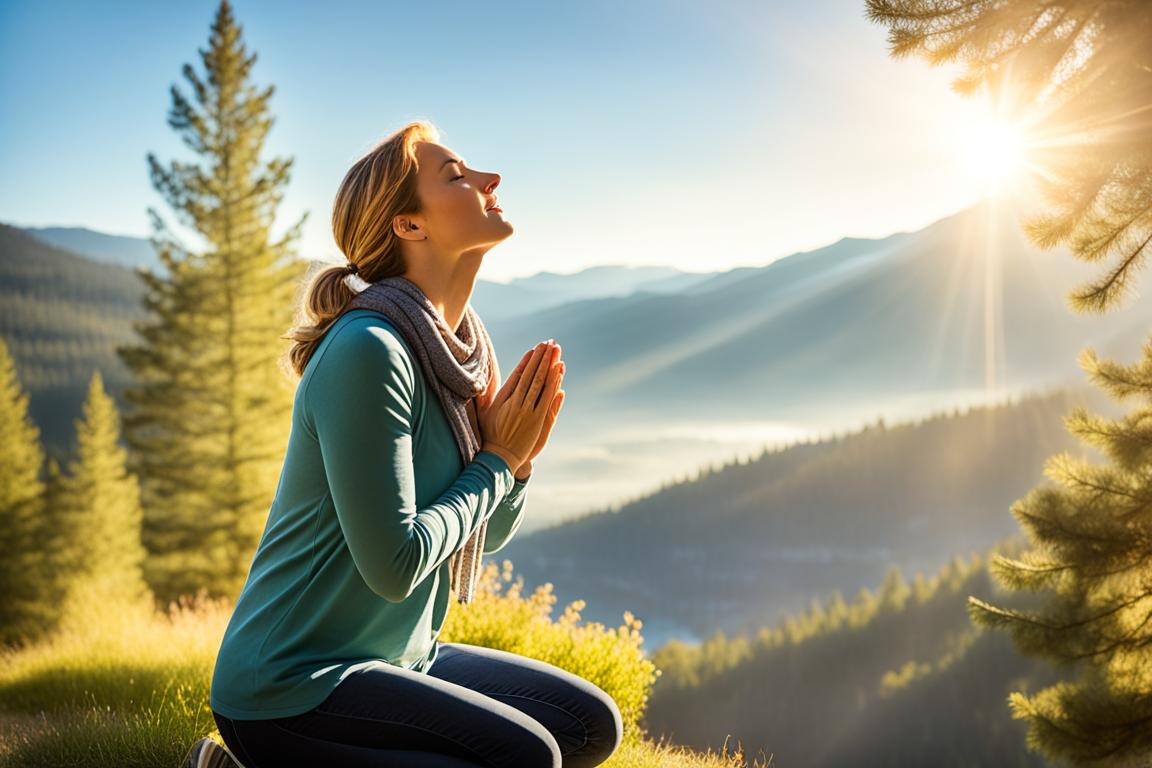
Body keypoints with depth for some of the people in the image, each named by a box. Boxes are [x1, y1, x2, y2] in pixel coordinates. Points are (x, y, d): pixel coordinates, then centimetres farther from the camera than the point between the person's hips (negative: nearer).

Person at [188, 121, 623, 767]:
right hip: (286, 686, -9)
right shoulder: (368, 351, -21)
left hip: (395, 661, 9)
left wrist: (521, 458, -7)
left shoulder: (459, 348, 5)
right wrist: (496, 461, -12)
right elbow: (394, 564, -24)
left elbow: (491, 534, 13)